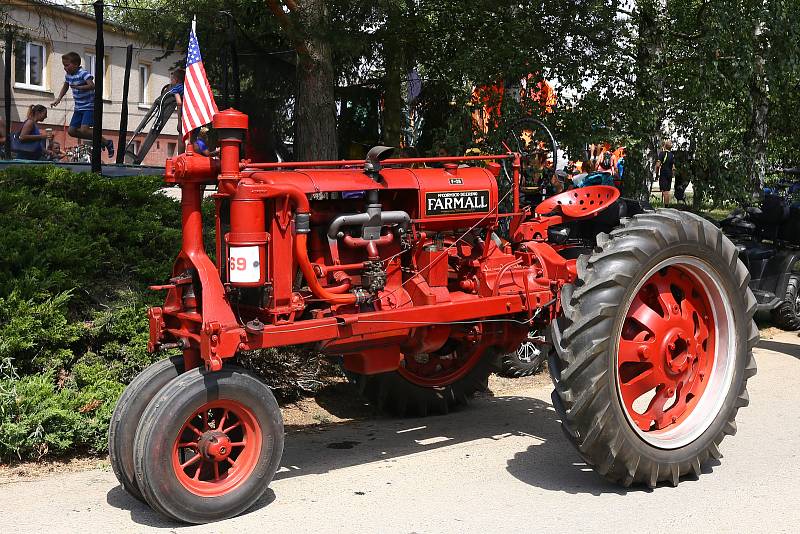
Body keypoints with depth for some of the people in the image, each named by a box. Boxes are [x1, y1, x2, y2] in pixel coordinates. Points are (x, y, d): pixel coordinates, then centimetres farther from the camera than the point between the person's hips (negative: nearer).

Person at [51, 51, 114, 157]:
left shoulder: (83, 73, -19)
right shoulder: (68, 75, 6)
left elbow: (92, 86, -34)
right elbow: (65, 86, 26)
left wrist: (78, 87, -38)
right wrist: (58, 99, 18)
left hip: (89, 106, -9)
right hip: (79, 107, 9)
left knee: (84, 130, -22)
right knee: (71, 131, 6)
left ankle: (107, 142, -5)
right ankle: (98, 140, 17)